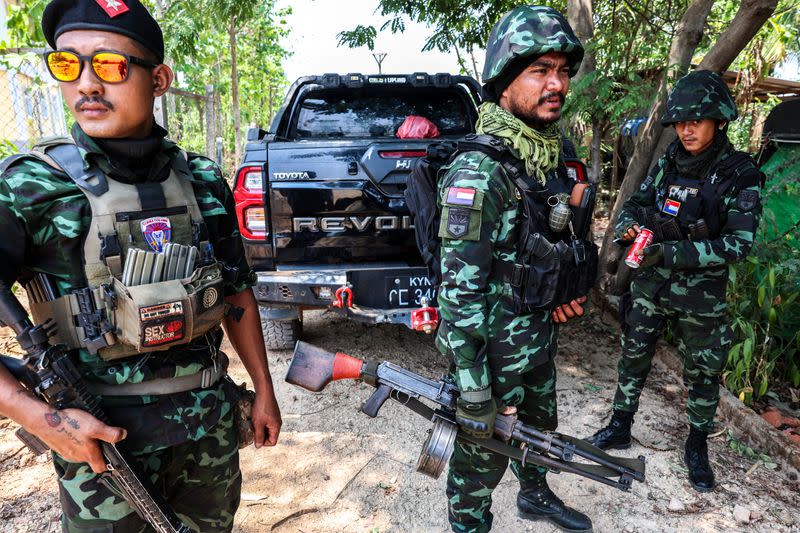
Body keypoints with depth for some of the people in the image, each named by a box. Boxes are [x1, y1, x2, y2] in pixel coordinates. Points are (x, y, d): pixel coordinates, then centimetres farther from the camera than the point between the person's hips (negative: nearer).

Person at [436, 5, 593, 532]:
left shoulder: (553, 159, 4)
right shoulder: (477, 173, -25)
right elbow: (460, 292, -27)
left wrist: (563, 293, 10)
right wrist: (473, 391, -24)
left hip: (539, 342, 9)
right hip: (494, 352, -9)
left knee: (539, 430, 30)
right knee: (482, 459, 11)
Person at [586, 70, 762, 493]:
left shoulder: (739, 175, -12)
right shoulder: (668, 163, 0)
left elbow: (737, 245, -17)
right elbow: (634, 203, 7)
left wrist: (671, 252, -26)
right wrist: (629, 227, -16)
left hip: (701, 296, -3)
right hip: (651, 284, 3)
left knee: (703, 374, 12)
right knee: (633, 358, 14)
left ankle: (697, 448, 35)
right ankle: (620, 427, 34)